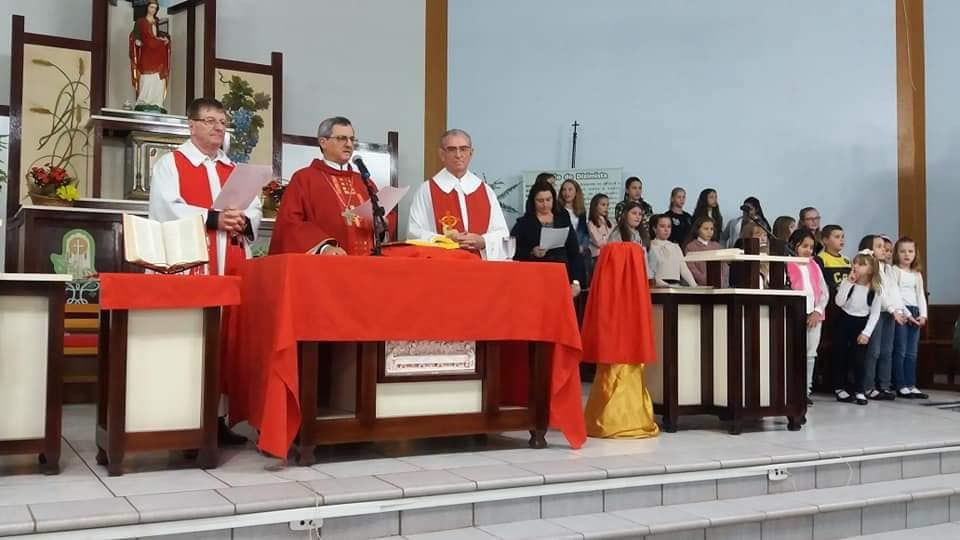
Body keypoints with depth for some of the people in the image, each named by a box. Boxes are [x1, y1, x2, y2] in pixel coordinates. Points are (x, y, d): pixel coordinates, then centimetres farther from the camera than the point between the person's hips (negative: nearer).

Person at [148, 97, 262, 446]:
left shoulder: (235, 169, 20)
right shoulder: (170, 163, 4)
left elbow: (256, 211, 11)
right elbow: (167, 210, -11)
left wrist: (243, 221, -11)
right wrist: (213, 218, -19)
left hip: (232, 267, 5)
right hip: (190, 266, -5)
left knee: (227, 340, 4)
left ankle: (219, 417, 10)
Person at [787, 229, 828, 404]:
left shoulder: (815, 266, 15)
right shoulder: (787, 265, -4)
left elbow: (824, 292, 13)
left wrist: (818, 311, -2)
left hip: (815, 316, 6)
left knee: (810, 354, 9)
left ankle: (806, 390, 16)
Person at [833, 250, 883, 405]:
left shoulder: (876, 288, -10)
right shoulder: (847, 282, -10)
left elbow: (875, 313, -6)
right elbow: (839, 302, -23)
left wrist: (866, 332, -13)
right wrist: (849, 282, -25)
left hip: (862, 323, 0)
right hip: (844, 321, 0)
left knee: (859, 357, -4)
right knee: (841, 354, 4)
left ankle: (859, 390, 7)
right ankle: (839, 388, 17)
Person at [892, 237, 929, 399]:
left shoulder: (917, 274, 17)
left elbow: (921, 296, 14)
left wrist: (923, 315, 0)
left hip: (915, 313, 6)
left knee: (912, 352, 7)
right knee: (900, 351, -6)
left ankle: (911, 385, 10)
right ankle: (901, 386, -3)